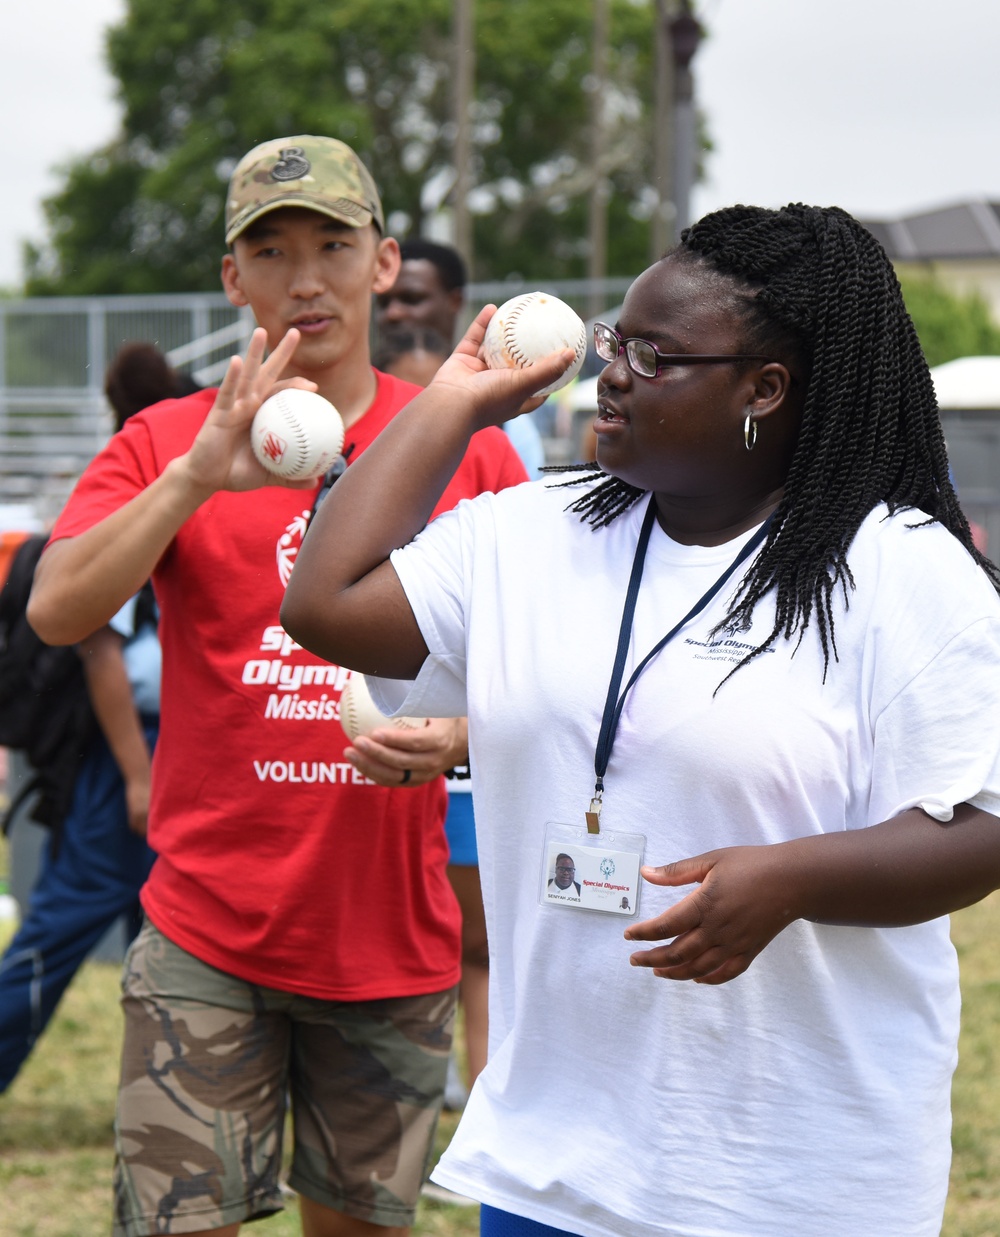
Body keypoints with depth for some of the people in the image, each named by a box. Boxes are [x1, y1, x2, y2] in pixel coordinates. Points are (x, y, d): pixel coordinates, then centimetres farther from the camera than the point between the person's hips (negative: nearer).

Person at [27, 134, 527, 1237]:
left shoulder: (467, 450, 4)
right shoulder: (166, 442, 2)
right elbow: (54, 611, -14)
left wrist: (459, 736, -15)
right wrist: (199, 476, -26)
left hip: (393, 938, 1)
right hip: (206, 936, -1)